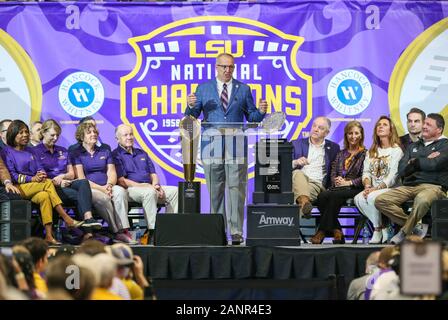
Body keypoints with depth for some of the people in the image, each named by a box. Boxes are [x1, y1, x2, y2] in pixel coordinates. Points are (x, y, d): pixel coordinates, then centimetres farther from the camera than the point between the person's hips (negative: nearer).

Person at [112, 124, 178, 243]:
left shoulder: (142, 153, 25)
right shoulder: (116, 155, 2)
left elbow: (153, 174, 21)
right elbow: (121, 181, -9)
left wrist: (155, 185, -3)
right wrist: (144, 186, -16)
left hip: (149, 187, 7)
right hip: (130, 189, -7)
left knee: (175, 191, -15)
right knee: (149, 193, -38)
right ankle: (152, 231, -38)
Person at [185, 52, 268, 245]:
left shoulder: (243, 89, 11)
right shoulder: (203, 89, 10)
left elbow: (252, 118, 10)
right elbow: (192, 117, 6)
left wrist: (261, 112, -11)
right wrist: (191, 106, -15)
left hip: (236, 147, -1)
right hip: (212, 147, 1)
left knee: (236, 190, -8)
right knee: (215, 192, 5)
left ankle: (236, 232, -9)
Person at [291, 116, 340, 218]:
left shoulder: (333, 148, 21)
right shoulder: (297, 144, 20)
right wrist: (295, 162, -10)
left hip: (317, 184, 0)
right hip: (298, 180, 0)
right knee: (298, 173, -37)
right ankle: (304, 202, -62)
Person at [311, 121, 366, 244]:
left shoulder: (365, 154, 8)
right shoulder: (341, 154, 26)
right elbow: (333, 173, 18)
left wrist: (348, 182, -14)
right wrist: (336, 180, -5)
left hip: (354, 189, -5)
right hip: (338, 187, 5)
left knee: (334, 196, -36)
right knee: (322, 196, -30)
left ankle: (322, 231, -29)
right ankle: (336, 231, -26)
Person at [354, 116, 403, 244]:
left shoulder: (396, 150, -1)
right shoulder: (371, 151, 20)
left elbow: (393, 176, -10)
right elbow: (366, 171, 11)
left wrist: (376, 188, -19)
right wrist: (367, 186, -11)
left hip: (390, 189, -6)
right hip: (373, 189, 6)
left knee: (372, 197, -35)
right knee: (358, 199, -26)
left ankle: (378, 230, -15)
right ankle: (383, 228, -15)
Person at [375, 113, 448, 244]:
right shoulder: (413, 146, 25)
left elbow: (434, 165, -12)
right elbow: (401, 170, 10)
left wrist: (414, 161, 5)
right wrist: (425, 161, -1)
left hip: (432, 186, -6)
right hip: (408, 186, 6)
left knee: (422, 200, -42)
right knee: (380, 201, -17)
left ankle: (405, 231, -18)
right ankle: (416, 226, -14)